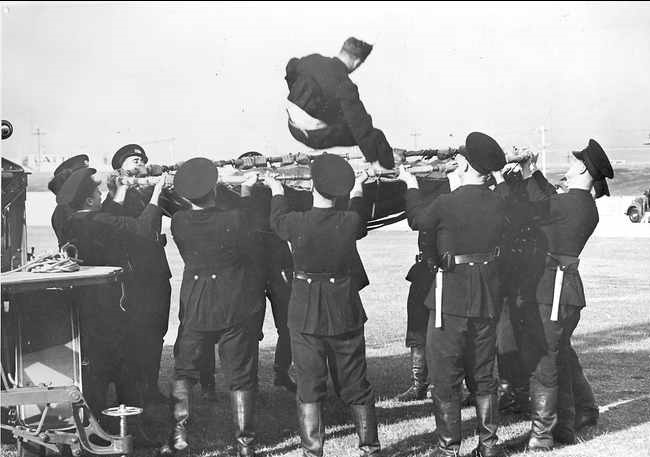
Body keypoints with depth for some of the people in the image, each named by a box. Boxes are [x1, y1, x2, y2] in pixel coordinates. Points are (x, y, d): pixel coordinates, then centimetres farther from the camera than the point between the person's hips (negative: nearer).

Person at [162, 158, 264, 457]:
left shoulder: (179, 222, -10)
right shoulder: (234, 219, -19)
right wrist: (246, 191, 15)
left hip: (196, 306, 2)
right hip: (237, 305, -1)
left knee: (184, 370, 18)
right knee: (240, 376, 7)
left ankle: (179, 430, 10)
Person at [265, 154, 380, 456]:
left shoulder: (297, 223, -15)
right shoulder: (350, 221, -12)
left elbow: (277, 221, 10)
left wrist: (277, 192, 30)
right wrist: (357, 191, 31)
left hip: (305, 315, -1)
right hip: (345, 313, 2)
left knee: (309, 386, 7)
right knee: (355, 385, 14)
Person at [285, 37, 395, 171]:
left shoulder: (313, 59, -2)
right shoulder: (345, 87, -22)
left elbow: (291, 68, 21)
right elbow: (359, 126, -19)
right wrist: (373, 159, -13)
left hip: (293, 127, 8)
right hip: (316, 137, -8)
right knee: (375, 135, -1)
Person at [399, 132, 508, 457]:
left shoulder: (447, 204, -18)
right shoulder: (499, 202, -3)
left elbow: (418, 219, 2)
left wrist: (411, 187, 20)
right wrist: (500, 177, 33)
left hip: (452, 299, -5)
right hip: (487, 299, 6)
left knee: (445, 378, 5)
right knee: (482, 375, 17)